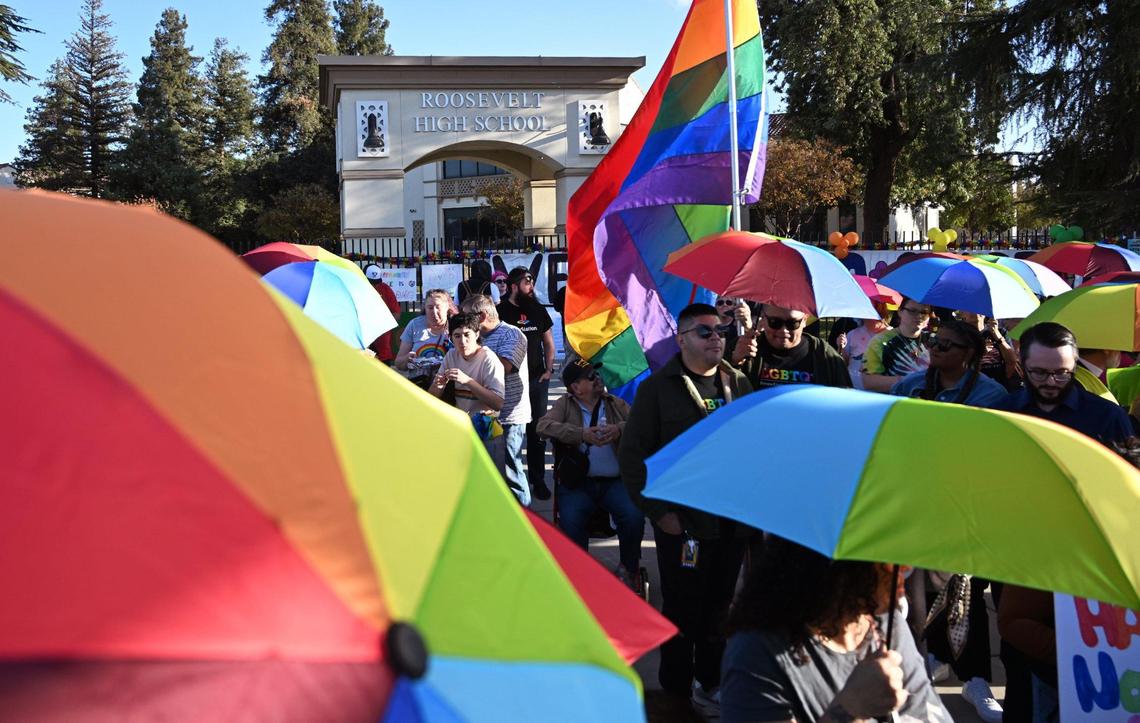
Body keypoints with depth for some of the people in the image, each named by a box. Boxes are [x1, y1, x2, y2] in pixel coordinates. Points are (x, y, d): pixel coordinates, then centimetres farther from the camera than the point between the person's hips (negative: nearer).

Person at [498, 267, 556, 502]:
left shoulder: (538, 310, 10)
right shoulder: (500, 312, -5)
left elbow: (548, 343, 17)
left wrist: (548, 370, 6)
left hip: (537, 379, 4)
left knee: (537, 431, 7)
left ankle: (538, 479, 16)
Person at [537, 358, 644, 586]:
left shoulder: (616, 404, 18)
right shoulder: (565, 405, 11)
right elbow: (543, 426, -7)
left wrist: (619, 430, -16)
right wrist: (582, 434, -16)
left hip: (615, 481, 2)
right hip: (577, 482, -1)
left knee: (634, 516, -25)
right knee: (570, 520, -29)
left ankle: (629, 569, 2)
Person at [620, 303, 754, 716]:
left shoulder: (739, 385, 8)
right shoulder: (658, 388, -3)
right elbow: (633, 456, -5)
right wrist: (658, 511, -10)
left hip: (734, 522, 4)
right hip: (683, 522, -4)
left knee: (719, 607, 13)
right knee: (684, 609, 5)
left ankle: (711, 681, 28)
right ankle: (678, 687, 21)